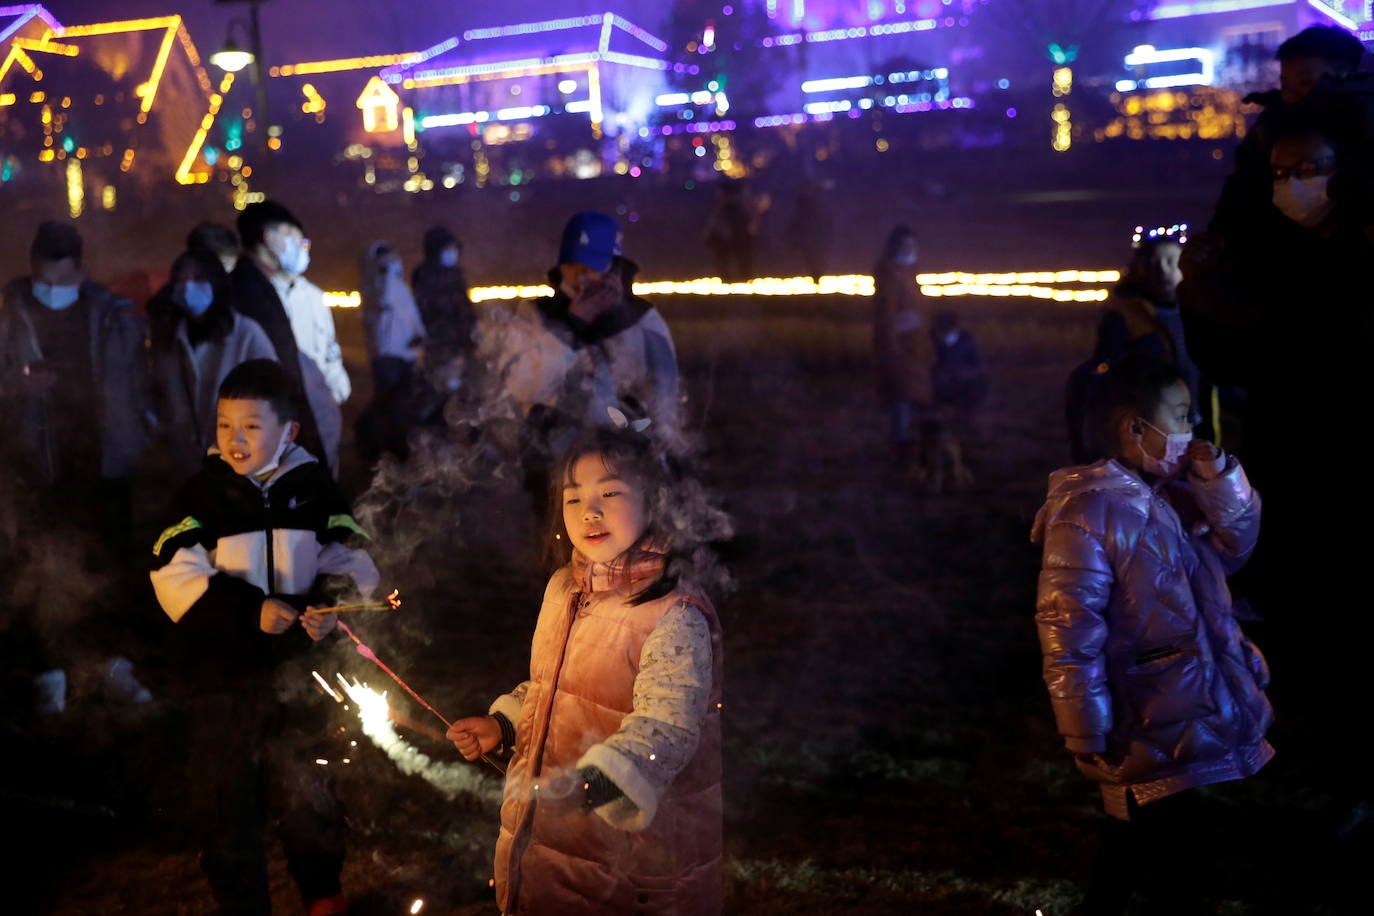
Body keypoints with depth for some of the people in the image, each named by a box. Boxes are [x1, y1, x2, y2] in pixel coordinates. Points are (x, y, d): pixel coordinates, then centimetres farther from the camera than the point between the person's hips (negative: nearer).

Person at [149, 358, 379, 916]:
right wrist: (249, 610, -23)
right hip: (223, 674, -1)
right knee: (225, 797, 6)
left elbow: (348, 560, 2)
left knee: (308, 787, 16)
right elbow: (177, 578, -13)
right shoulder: (201, 494, -6)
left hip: (300, 667, 2)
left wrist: (331, 603, -18)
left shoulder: (313, 488, -1)